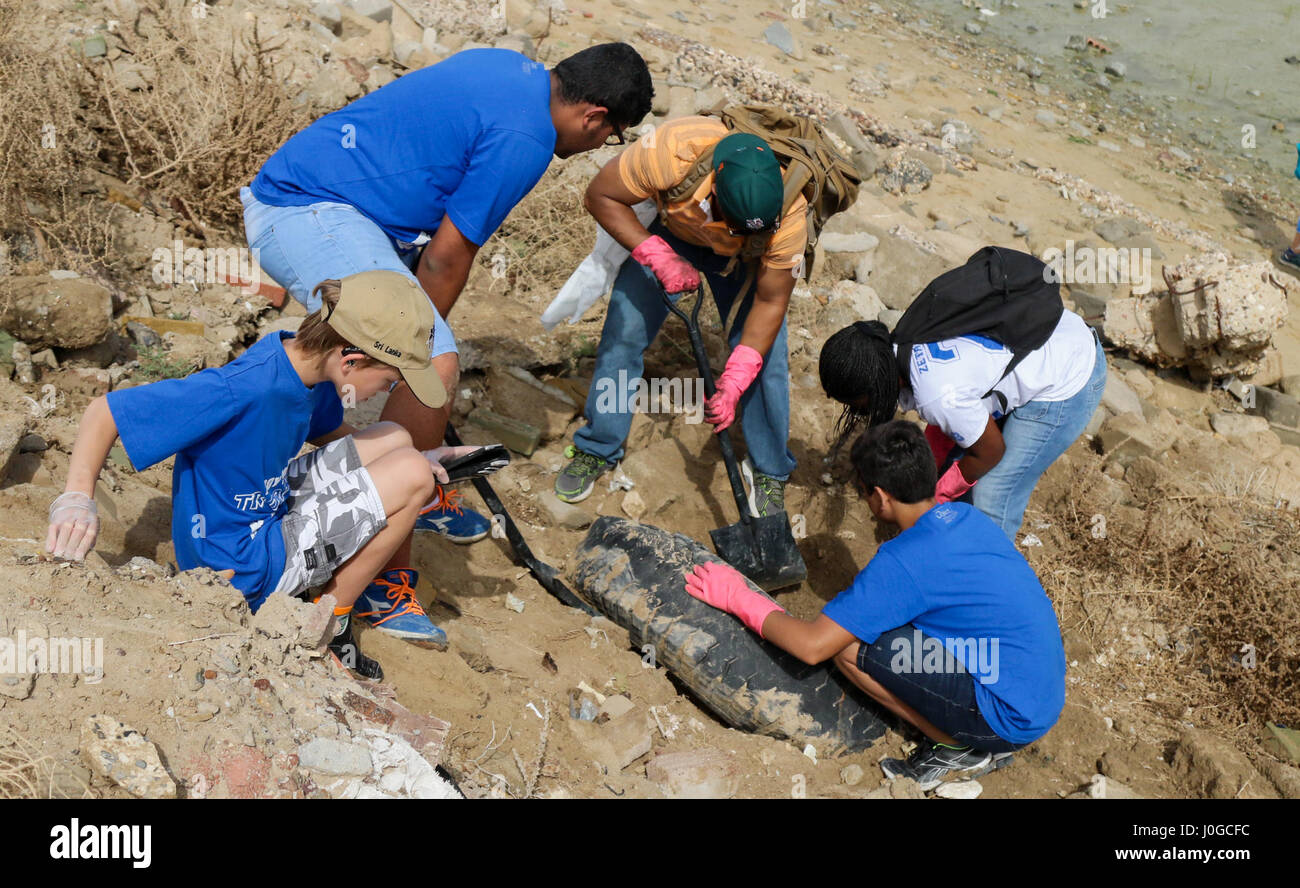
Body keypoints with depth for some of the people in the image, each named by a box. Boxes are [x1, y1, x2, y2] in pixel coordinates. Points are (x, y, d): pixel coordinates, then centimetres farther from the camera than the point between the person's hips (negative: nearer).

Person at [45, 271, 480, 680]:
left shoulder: (306, 360, -5)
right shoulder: (239, 392, -32)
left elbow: (327, 431, 16)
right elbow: (105, 411, -28)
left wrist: (417, 460, 4)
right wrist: (77, 499, -40)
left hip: (272, 510, 9)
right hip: (241, 568, -9)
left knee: (393, 439, 10)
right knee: (409, 476, -14)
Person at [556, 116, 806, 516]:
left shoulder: (788, 214, -38)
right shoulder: (674, 150, -44)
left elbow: (770, 302, -25)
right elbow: (600, 197, -27)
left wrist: (734, 380, -31)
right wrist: (658, 256, -37)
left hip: (744, 258, 0)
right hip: (669, 233, 0)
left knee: (764, 357, -8)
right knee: (623, 333, -4)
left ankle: (769, 471, 14)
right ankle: (596, 449, 16)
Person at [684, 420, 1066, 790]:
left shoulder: (904, 562, -22)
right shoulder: (970, 517, 3)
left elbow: (813, 646, -20)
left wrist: (738, 597, -5)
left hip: (1014, 718, -9)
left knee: (850, 646, -12)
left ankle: (956, 746, 3)